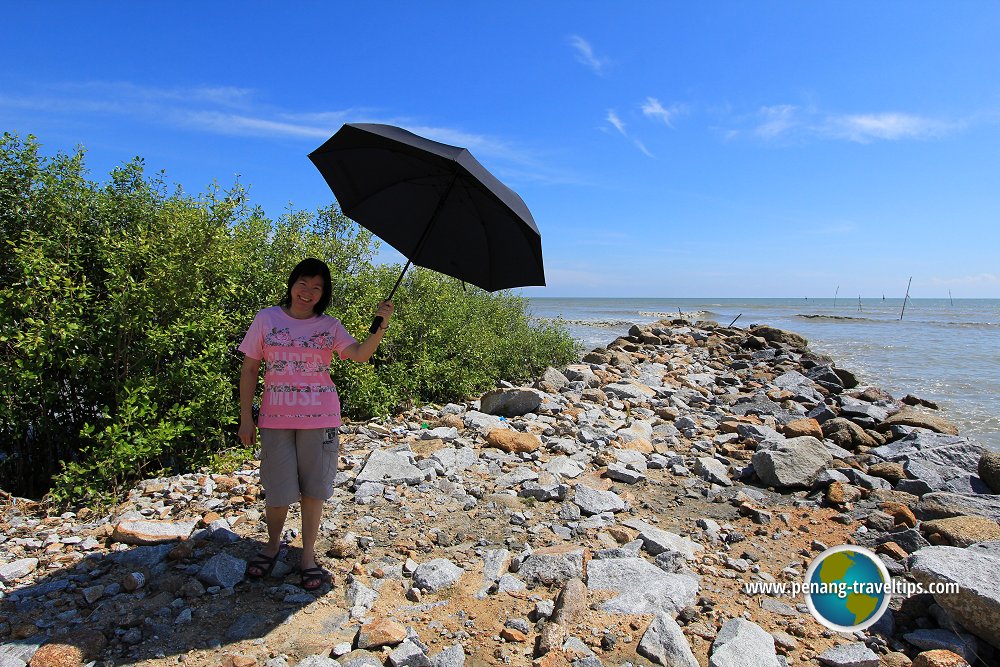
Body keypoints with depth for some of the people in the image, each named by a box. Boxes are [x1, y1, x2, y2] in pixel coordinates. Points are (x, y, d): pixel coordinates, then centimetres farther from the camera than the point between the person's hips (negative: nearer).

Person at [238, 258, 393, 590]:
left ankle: (308, 555, 24)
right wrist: (246, 418, 1)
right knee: (278, 492, 6)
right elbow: (249, 369, 4)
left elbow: (360, 354, -12)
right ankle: (272, 544, 35)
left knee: (313, 489, 7)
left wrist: (381, 327, -28)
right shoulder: (266, 319, 2)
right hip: (276, 419, 0)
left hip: (320, 419, 0)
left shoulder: (330, 326, 3)